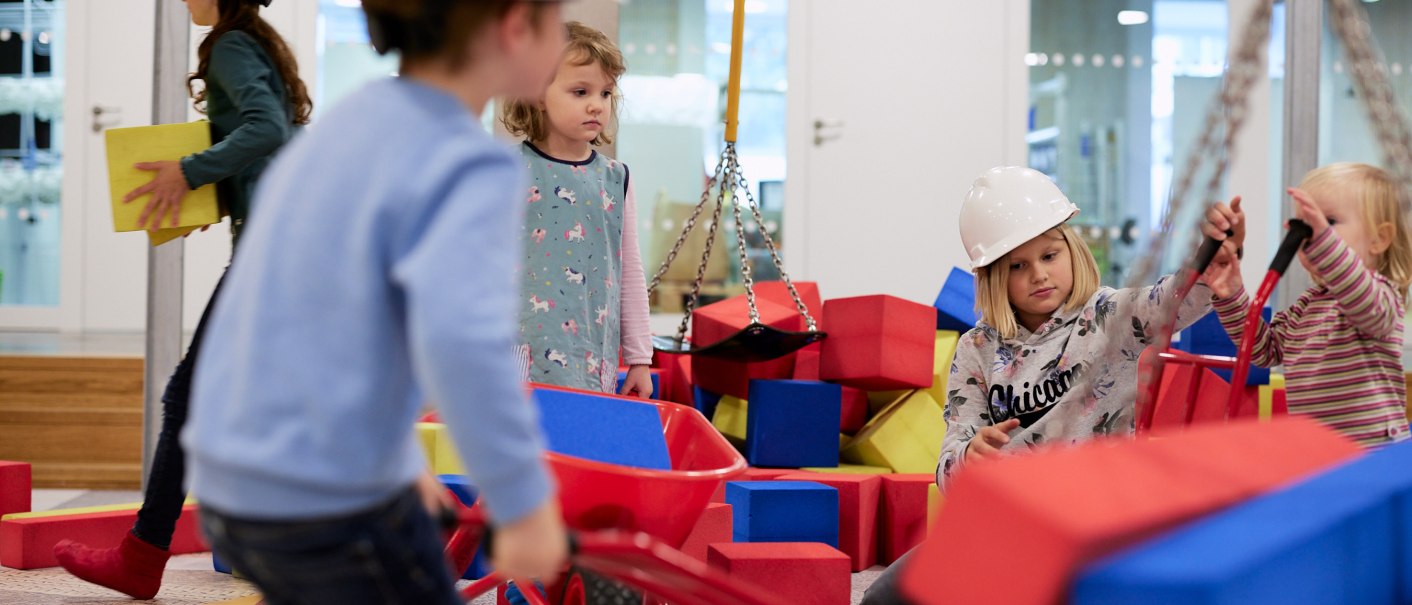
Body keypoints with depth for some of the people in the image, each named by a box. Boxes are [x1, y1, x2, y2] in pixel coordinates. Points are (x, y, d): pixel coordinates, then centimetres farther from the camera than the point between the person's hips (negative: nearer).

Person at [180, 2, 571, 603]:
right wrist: (526, 506, -25)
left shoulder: (345, 130, 10)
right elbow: (459, 337, -34)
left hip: (235, 490, 8)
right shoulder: (471, 168, -16)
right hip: (338, 510, -8)